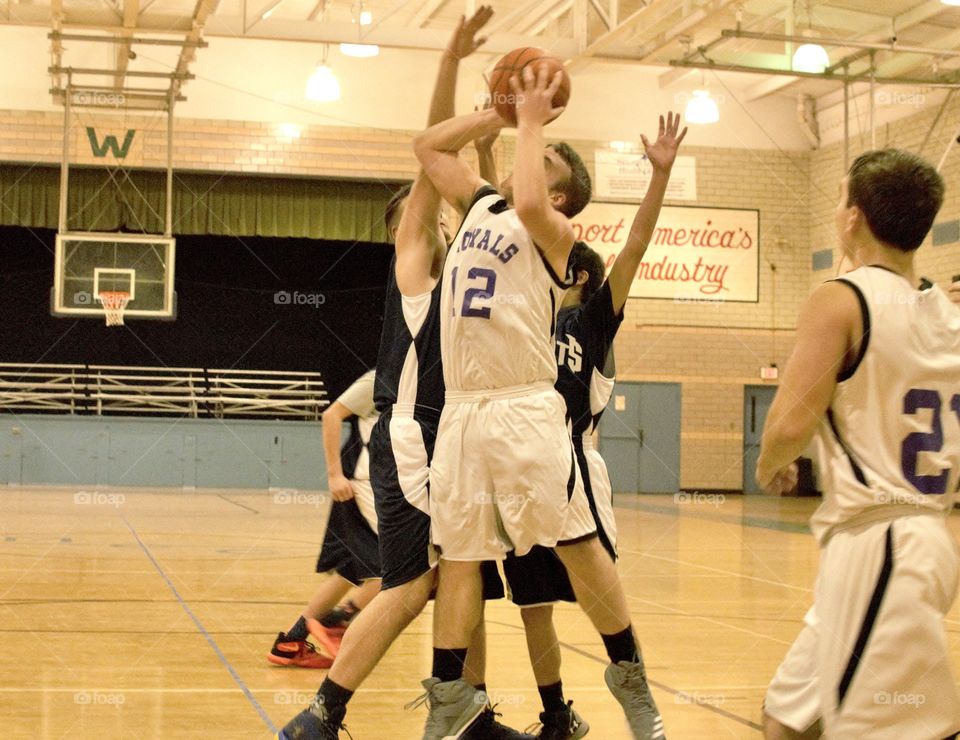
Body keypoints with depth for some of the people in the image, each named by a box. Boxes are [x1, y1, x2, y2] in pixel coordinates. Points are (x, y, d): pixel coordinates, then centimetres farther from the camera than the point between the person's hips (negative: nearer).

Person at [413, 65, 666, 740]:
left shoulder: (556, 232, -2)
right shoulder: (480, 204, 17)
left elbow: (527, 205, -25)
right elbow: (428, 147, 23)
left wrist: (532, 122, -10)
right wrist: (502, 114, 14)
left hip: (526, 410, -6)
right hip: (461, 410, 6)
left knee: (578, 545, -1)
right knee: (458, 555, 8)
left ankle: (630, 676, 13)